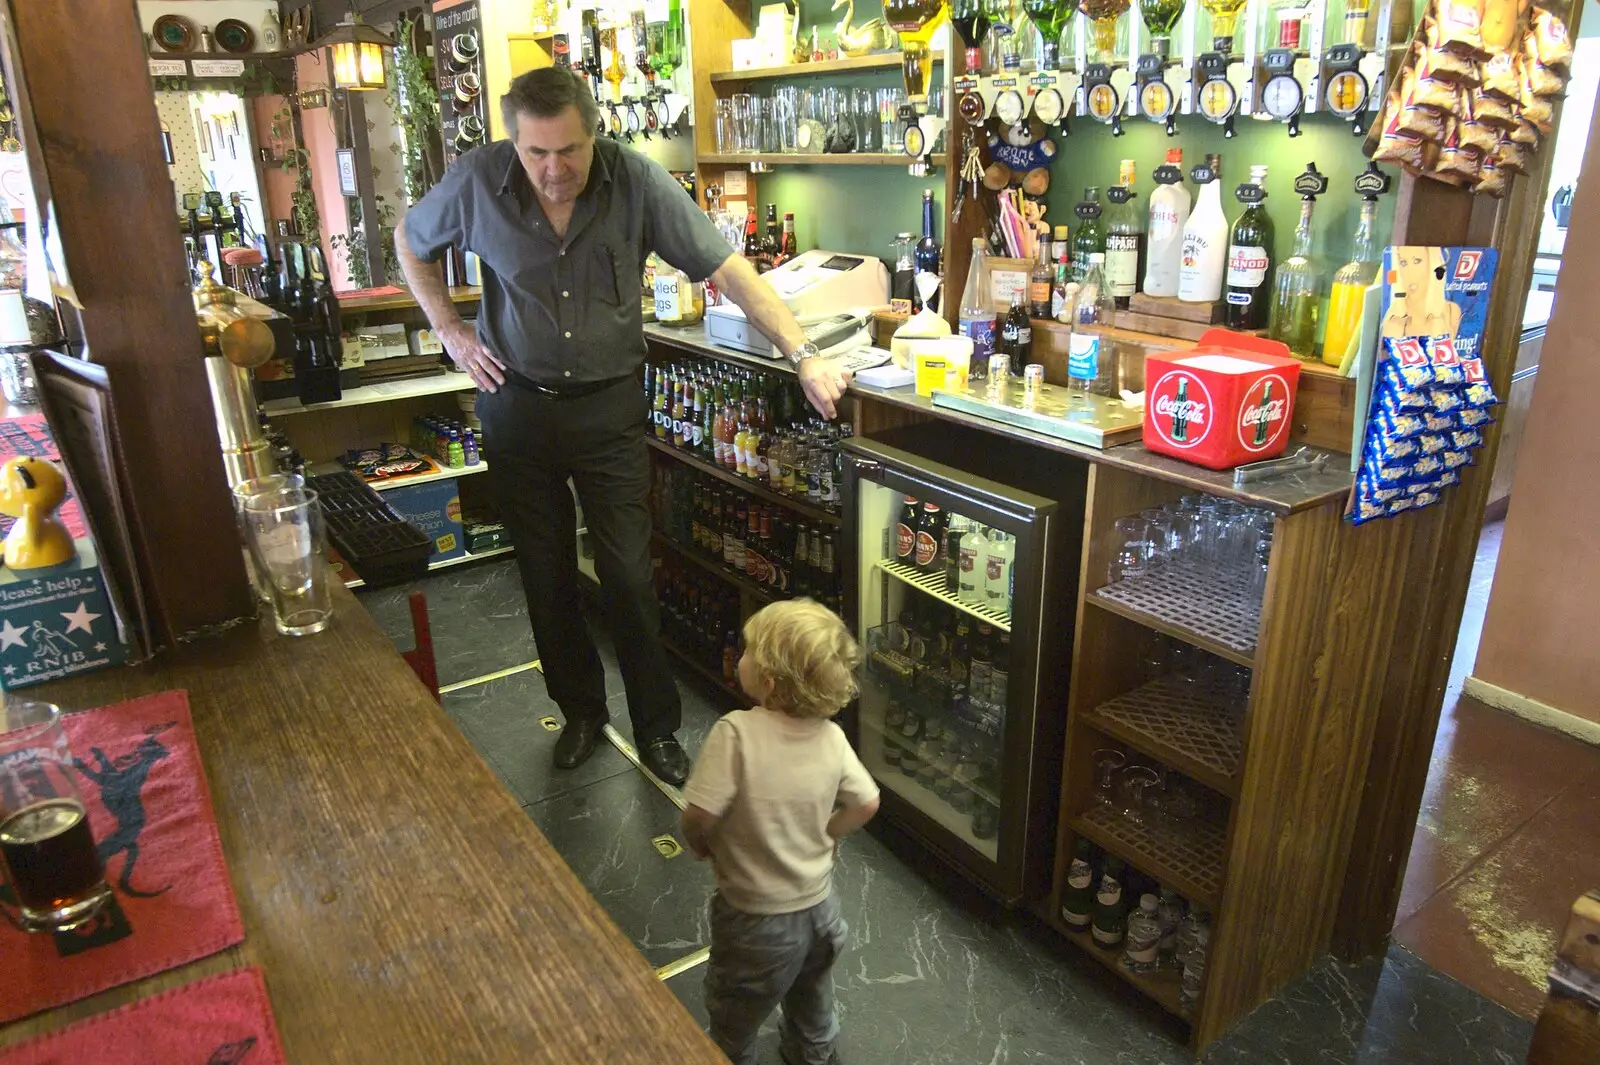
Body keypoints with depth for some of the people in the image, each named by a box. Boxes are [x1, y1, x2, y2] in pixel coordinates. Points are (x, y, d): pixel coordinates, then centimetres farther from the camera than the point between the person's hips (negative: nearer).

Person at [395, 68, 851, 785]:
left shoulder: (636, 180, -16)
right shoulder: (477, 181, -11)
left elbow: (727, 270, -17)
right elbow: (411, 243, 10)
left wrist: (804, 356, -25)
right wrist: (451, 332, 0)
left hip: (609, 404, -2)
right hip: (517, 401, 2)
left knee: (629, 578, 0)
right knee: (546, 577, 12)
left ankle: (658, 732, 19)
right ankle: (580, 711, 34)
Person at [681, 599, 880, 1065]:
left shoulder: (737, 732, -30)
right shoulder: (831, 737, -14)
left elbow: (698, 817, -29)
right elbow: (866, 804, -5)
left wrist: (700, 845, -8)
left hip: (755, 919, -5)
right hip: (818, 905, 5)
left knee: (734, 1022, 24)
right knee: (812, 1000, 34)